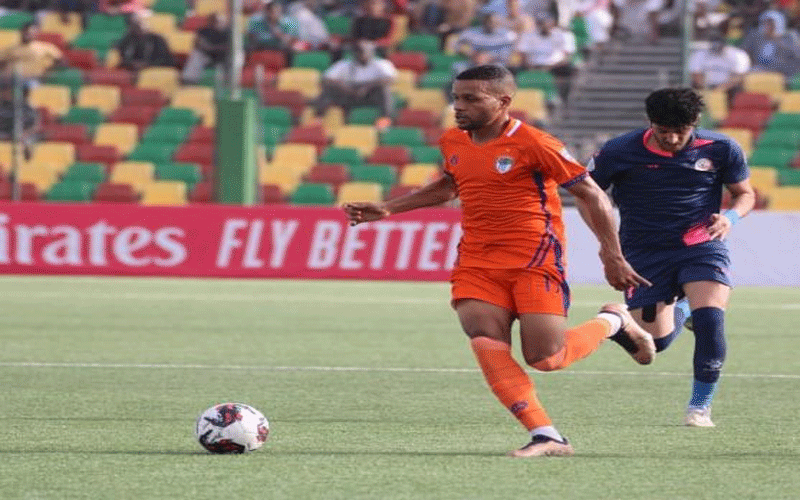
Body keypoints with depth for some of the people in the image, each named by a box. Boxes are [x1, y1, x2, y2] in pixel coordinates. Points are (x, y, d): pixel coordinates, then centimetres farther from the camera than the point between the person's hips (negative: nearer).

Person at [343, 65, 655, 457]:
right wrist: (387, 209, 24)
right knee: (487, 347, -16)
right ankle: (547, 437, -14)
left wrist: (612, 257, -8)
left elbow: (590, 195, -7)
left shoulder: (532, 143, -12)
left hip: (534, 259, -6)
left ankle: (612, 322, 19)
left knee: (545, 359, -12)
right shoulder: (453, 142, 8)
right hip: (476, 262, 6)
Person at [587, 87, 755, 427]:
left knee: (710, 320, -24)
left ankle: (700, 406, -7)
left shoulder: (720, 150, -5)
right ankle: (680, 310, 36)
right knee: (656, 341, -2)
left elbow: (745, 194, 9)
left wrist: (730, 217, -13)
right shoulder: (618, 153, -9)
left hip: (701, 246, -1)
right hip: (645, 255, 1)